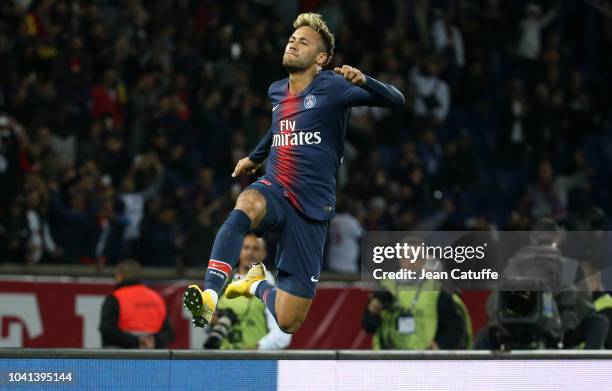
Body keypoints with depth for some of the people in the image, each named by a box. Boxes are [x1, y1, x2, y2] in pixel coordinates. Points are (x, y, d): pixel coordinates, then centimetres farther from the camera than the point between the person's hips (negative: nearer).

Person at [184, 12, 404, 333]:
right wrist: (255, 157, 48)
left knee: (288, 323, -4)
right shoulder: (276, 91, 12)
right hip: (273, 192, 3)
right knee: (245, 206, -39)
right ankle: (209, 298, -47)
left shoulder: (332, 87, -5)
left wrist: (362, 81, -32)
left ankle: (257, 285, 30)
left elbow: (396, 101, -14)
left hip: (312, 209, -3)